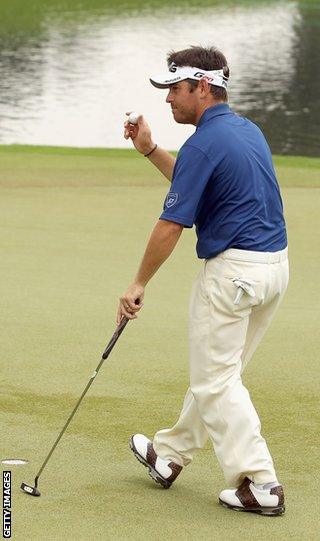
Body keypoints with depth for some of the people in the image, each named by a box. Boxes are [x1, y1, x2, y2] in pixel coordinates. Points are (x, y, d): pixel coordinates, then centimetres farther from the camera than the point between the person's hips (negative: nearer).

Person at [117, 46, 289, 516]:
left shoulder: (205, 143, -16)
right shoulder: (249, 130, 12)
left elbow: (171, 224, -15)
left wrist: (139, 285, -6)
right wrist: (149, 149, 20)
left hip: (233, 268, -9)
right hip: (275, 263, 10)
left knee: (216, 380, -1)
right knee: (216, 371, 19)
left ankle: (259, 483, -5)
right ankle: (170, 455, 33)